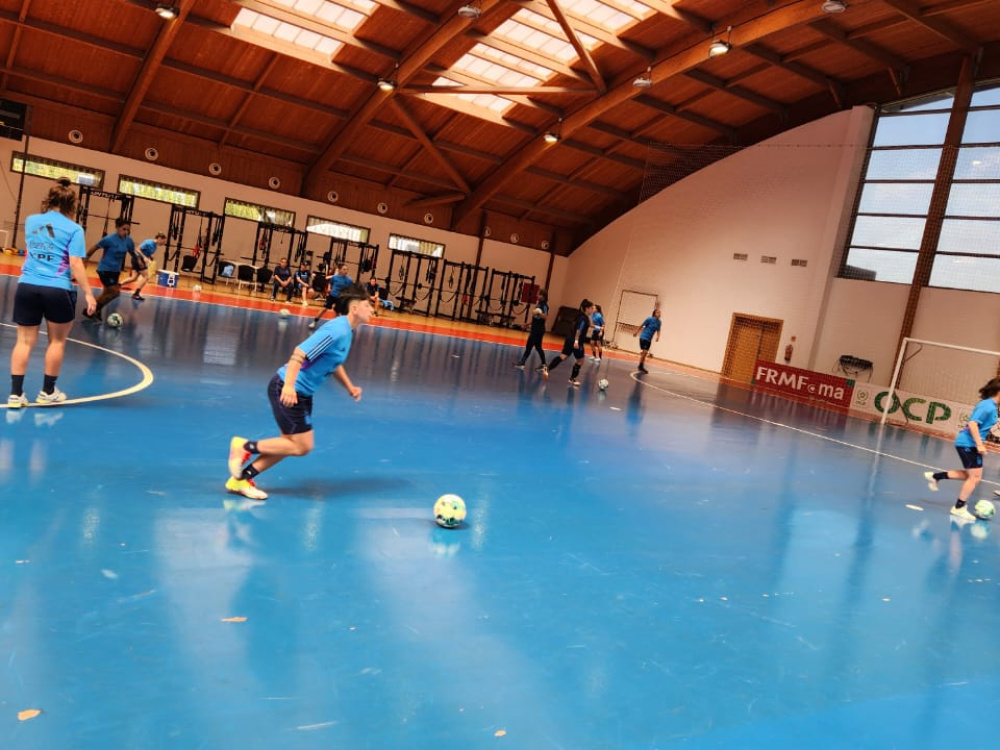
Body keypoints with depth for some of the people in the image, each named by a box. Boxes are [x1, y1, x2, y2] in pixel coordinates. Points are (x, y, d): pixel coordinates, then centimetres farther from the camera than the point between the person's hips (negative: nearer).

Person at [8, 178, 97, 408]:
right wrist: (88, 293, -11)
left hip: (27, 287, 4)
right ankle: (47, 392, 20)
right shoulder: (74, 229, -5)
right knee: (57, 341, 12)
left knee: (25, 341, 7)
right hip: (58, 291, -4)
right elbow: (75, 263, -13)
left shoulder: (31, 221, 10)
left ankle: (16, 394, 5)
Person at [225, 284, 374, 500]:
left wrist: (349, 387, 20)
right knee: (302, 446, -4)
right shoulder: (337, 330, -22)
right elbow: (299, 353, -29)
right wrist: (289, 386, -37)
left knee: (292, 444, 13)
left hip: (301, 391, 10)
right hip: (288, 389, -10)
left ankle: (241, 478, 19)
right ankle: (246, 446, 7)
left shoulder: (346, 332, 8)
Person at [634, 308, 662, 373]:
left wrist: (658, 336, -8)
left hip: (649, 339, 7)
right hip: (643, 337, -7)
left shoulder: (658, 322, 2)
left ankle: (641, 366, 20)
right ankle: (640, 366, -4)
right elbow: (641, 326, -3)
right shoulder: (649, 319, -15)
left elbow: (658, 330, 11)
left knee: (645, 352, 11)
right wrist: (637, 332, 8)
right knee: (644, 351, -13)